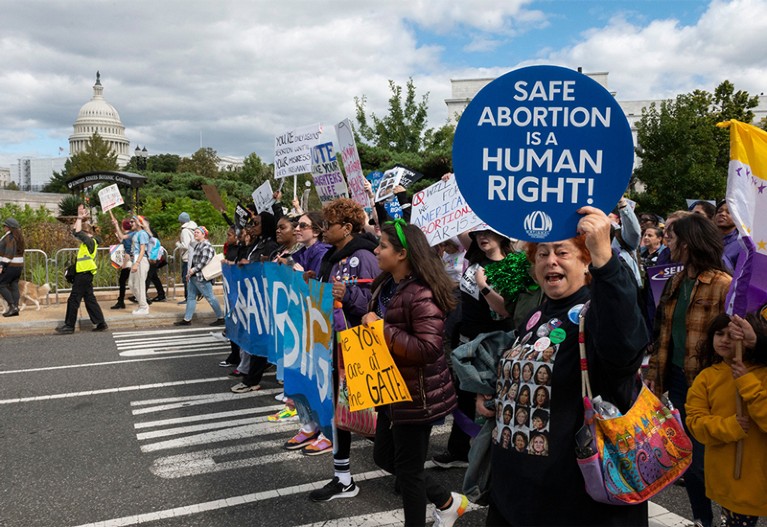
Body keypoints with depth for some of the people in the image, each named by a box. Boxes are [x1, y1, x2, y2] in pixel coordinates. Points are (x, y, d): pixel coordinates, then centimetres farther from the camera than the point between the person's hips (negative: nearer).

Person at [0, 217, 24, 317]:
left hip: (10, 266, -9)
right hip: (19, 265, 9)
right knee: (14, 286, 8)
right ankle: (15, 308, 7)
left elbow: (9, 253, -21)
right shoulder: (18, 237, 14)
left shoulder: (10, 237, -14)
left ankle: (12, 306, -8)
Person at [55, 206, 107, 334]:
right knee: (89, 299, 10)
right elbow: (75, 232, 24)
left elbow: (77, 232, -25)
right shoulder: (88, 241, 14)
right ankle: (100, 323, 9)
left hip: (84, 275, -10)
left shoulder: (90, 241, -12)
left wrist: (80, 218, -15)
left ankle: (69, 326, 5)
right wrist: (79, 218, 15)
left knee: (73, 300, -2)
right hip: (84, 274, 10)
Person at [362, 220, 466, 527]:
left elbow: (428, 349, -31)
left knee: (408, 467, 5)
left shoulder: (422, 294, -24)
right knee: (384, 456, 20)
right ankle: (447, 502, 37)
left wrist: (381, 328, -26)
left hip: (416, 394, -10)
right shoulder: (386, 285, 6)